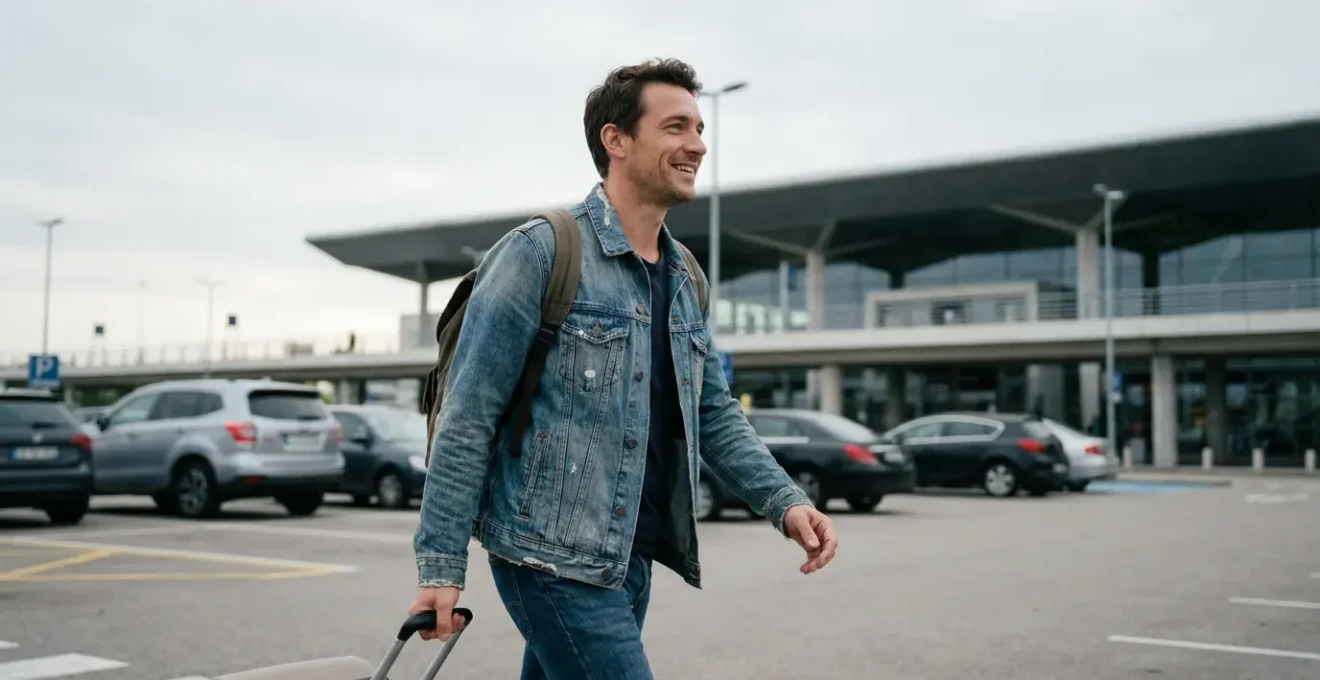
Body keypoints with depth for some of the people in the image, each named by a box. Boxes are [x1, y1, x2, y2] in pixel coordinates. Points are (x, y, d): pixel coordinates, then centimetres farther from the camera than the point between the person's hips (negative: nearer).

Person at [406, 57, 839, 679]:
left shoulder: (684, 279, 11)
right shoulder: (541, 253, -12)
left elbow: (715, 413, 15)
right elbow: (467, 420, -13)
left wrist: (784, 501, -1)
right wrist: (441, 565, -14)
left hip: (630, 560, 8)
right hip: (553, 559, -7)